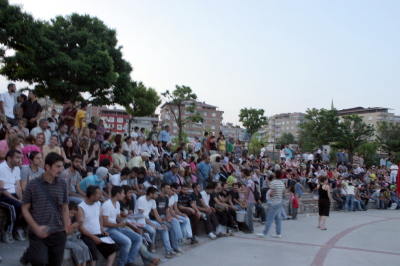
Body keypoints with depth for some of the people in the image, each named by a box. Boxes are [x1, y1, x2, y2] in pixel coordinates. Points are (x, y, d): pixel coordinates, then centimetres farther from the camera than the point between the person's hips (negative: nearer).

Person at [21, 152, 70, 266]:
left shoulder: (62, 184, 3)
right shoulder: (33, 185, -5)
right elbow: (25, 209, -1)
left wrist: (66, 226, -3)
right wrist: (36, 227, -11)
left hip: (58, 233, 4)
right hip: (38, 233, -3)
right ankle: (29, 254, 7)